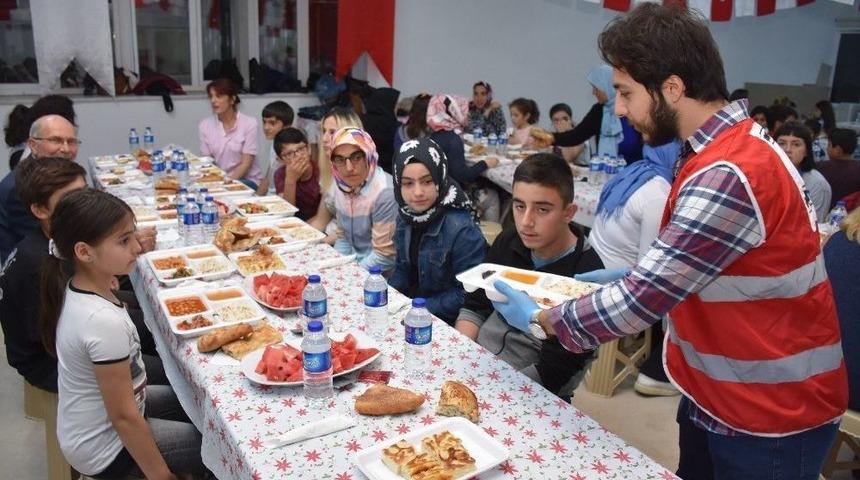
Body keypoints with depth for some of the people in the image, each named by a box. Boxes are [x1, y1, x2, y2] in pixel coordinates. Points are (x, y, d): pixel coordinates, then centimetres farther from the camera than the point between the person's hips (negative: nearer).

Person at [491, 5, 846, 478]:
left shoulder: (728, 176, -30)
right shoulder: (716, 150, 3)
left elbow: (643, 299, -28)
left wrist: (542, 319, -14)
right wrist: (630, 276, 1)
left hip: (769, 415, -8)